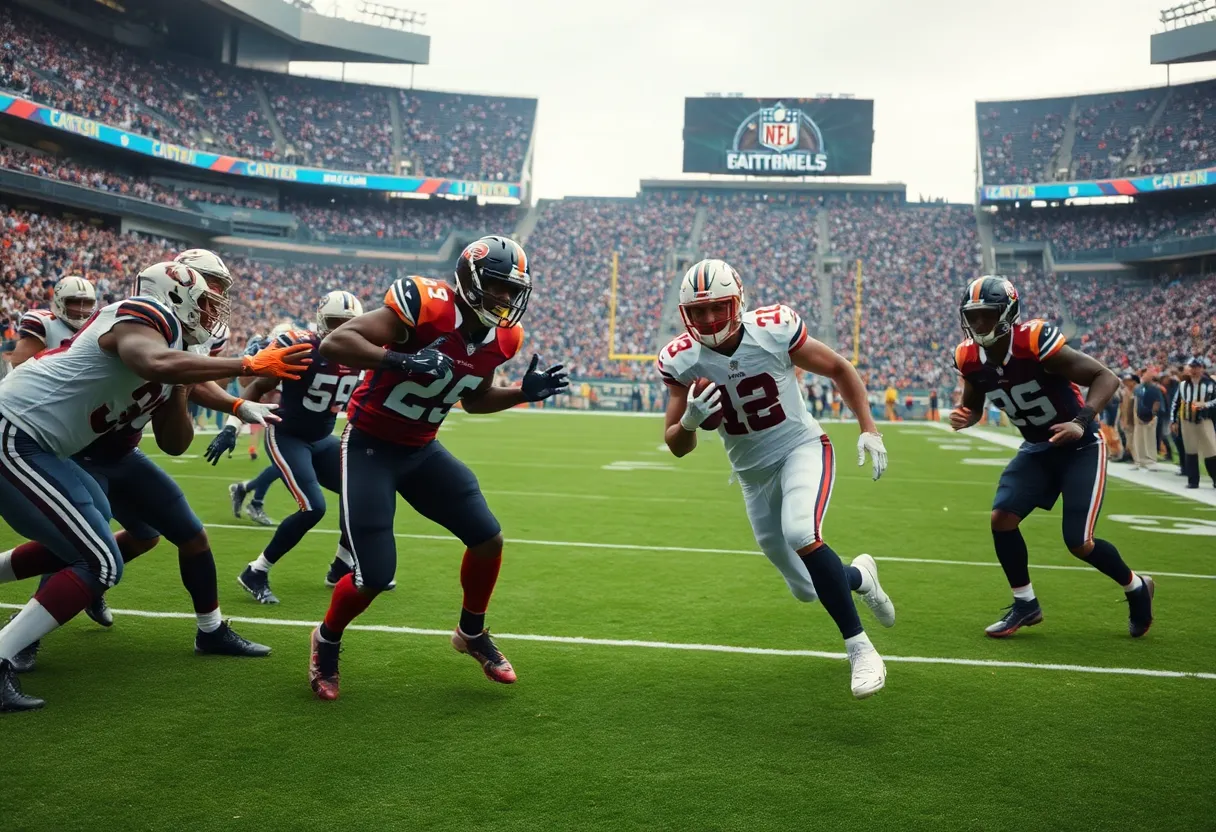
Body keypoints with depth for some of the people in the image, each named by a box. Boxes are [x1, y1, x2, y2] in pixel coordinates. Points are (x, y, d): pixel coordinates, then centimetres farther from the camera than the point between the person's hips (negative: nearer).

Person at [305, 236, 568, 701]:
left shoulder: (501, 337, -2)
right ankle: (327, 642, 23)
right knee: (374, 576, -9)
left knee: (488, 539, 1)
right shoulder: (426, 306, -25)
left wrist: (524, 394, 0)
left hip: (422, 449, 7)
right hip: (369, 446, -7)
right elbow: (332, 345, -29)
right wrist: (402, 359, -41)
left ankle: (472, 633, 27)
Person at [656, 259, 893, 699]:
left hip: (802, 448, -3)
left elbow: (839, 369, -2)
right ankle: (859, 575, 44)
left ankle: (860, 648, -19)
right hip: (753, 473, 4)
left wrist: (869, 429, -10)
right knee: (806, 590, 9)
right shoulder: (682, 360, -13)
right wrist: (689, 420, -30)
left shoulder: (774, 331, -19)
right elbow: (678, 446, -7)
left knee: (801, 534, -34)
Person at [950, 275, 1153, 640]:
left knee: (1079, 542, -8)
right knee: (1002, 517, -8)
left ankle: (1136, 588, 23)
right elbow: (973, 404, 10)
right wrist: (963, 417, -15)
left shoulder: (1035, 342, -28)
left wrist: (1081, 422, -39)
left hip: (1079, 447, -6)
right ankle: (1025, 604, 12)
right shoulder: (970, 358, -9)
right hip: (1037, 448, 6)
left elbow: (1107, 378, -24)